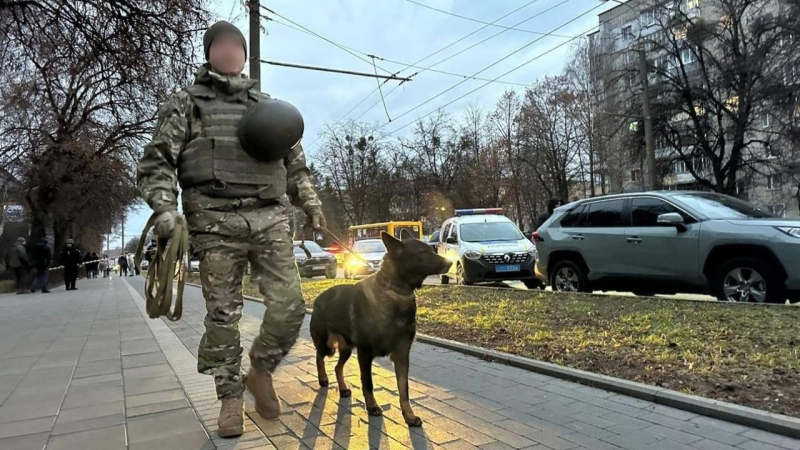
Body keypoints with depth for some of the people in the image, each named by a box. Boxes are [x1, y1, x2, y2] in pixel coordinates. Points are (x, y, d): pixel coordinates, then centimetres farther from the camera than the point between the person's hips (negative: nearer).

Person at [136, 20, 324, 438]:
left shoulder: (268, 106, 21)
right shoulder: (186, 103, 10)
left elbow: (295, 164, 26)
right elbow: (156, 161, 3)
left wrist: (311, 204, 15)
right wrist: (165, 209, -13)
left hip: (271, 220, 3)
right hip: (217, 224, -2)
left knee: (289, 306, -5)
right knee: (223, 315, 2)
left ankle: (260, 372, 20)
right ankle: (230, 397, 19)